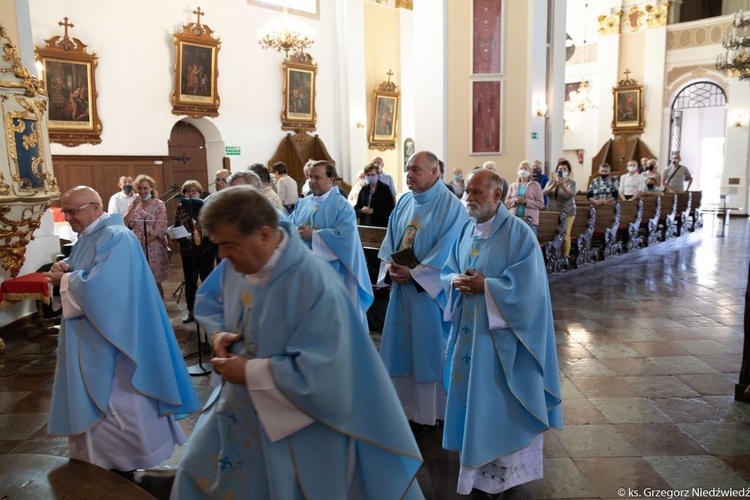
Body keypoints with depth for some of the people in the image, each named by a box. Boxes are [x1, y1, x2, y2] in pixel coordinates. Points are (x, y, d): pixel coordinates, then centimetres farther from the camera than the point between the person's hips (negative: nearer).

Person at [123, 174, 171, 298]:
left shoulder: (159, 205, -3)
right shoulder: (134, 204, 8)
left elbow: (159, 230, -10)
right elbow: (125, 224, -4)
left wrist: (143, 242, -13)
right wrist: (134, 206, -10)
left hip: (154, 248, -3)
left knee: (155, 282, 4)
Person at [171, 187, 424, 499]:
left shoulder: (317, 287, -31)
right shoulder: (235, 264, -8)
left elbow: (317, 373, -31)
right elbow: (209, 301, 13)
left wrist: (250, 372, -24)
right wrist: (218, 333, -8)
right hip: (238, 409, 7)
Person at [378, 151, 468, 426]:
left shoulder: (450, 205, -11)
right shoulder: (404, 202, 10)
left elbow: (446, 251, -17)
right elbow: (390, 240, 10)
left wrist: (414, 274, -18)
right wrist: (390, 268, -7)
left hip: (431, 290, -6)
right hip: (401, 287, 7)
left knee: (429, 347, 4)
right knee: (402, 344, 13)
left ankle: (431, 408, 20)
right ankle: (406, 402, 29)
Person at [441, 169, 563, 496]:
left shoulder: (518, 232, -13)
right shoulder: (466, 230, 8)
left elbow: (527, 284, -19)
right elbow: (447, 272, 11)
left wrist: (485, 286, -21)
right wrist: (456, 282, -10)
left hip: (500, 332, -6)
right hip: (468, 328, 7)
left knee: (500, 401, 5)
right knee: (469, 393, 15)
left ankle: (506, 469, 23)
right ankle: (477, 458, 33)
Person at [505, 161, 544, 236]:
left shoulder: (535, 185, 6)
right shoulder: (513, 186, 14)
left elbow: (540, 203, -1)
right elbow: (506, 202, 9)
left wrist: (526, 201, -13)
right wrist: (515, 200, -11)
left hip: (530, 220, -3)